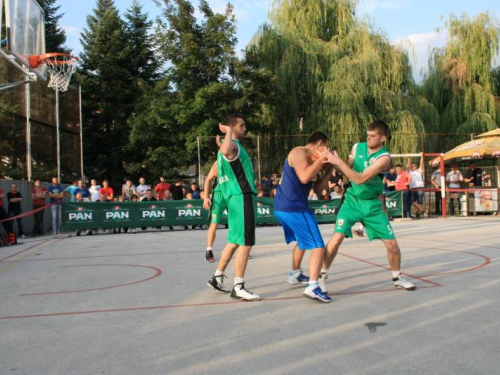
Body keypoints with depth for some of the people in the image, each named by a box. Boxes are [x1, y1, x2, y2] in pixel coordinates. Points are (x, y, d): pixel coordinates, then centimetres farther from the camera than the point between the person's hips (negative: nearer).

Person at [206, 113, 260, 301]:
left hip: (237, 197, 11)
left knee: (234, 241, 17)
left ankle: (217, 278, 25)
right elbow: (225, 150, -38)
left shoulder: (231, 146, 20)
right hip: (242, 197, -11)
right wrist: (229, 132, -24)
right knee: (245, 243, -7)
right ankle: (238, 288, -3)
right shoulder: (233, 145, -12)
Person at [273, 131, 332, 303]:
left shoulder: (308, 157, 19)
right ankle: (313, 287, -19)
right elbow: (304, 178, -24)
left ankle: (295, 274, 43)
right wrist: (320, 160, -13)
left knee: (302, 241, 31)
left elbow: (317, 188, 19)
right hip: (294, 207, -10)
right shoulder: (299, 152, -9)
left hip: (283, 207, 10)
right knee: (317, 246, -11)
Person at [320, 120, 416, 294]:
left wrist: (338, 161, -29)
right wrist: (335, 161, -14)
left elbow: (360, 179, -27)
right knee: (337, 237, -15)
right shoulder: (357, 147, -4)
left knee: (392, 243, 2)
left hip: (372, 203, -1)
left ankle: (397, 277, 28)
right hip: (352, 200, 1)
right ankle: (322, 276, 1)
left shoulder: (384, 157, -19)